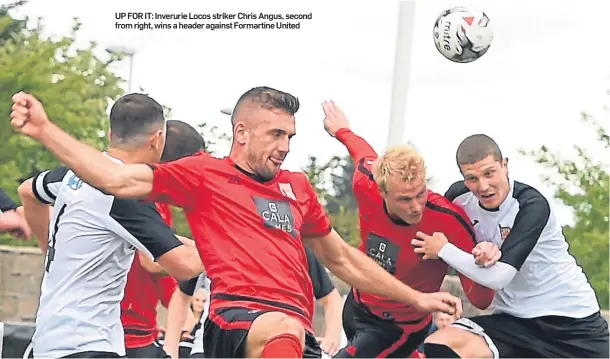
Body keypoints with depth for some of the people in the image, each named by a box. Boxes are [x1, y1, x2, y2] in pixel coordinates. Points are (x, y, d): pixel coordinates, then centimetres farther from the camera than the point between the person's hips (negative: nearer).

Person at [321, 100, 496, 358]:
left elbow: (479, 300, -27)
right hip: (356, 307, 6)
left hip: (397, 328, -6)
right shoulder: (366, 185, -23)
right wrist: (342, 131, 24)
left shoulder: (450, 221, -33)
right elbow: (364, 154, 4)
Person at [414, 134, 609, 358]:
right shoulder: (460, 198, -5)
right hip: (512, 319, 4)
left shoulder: (532, 205, -21)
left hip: (572, 320, -4)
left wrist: (443, 250, -16)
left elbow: (498, 276, -28)